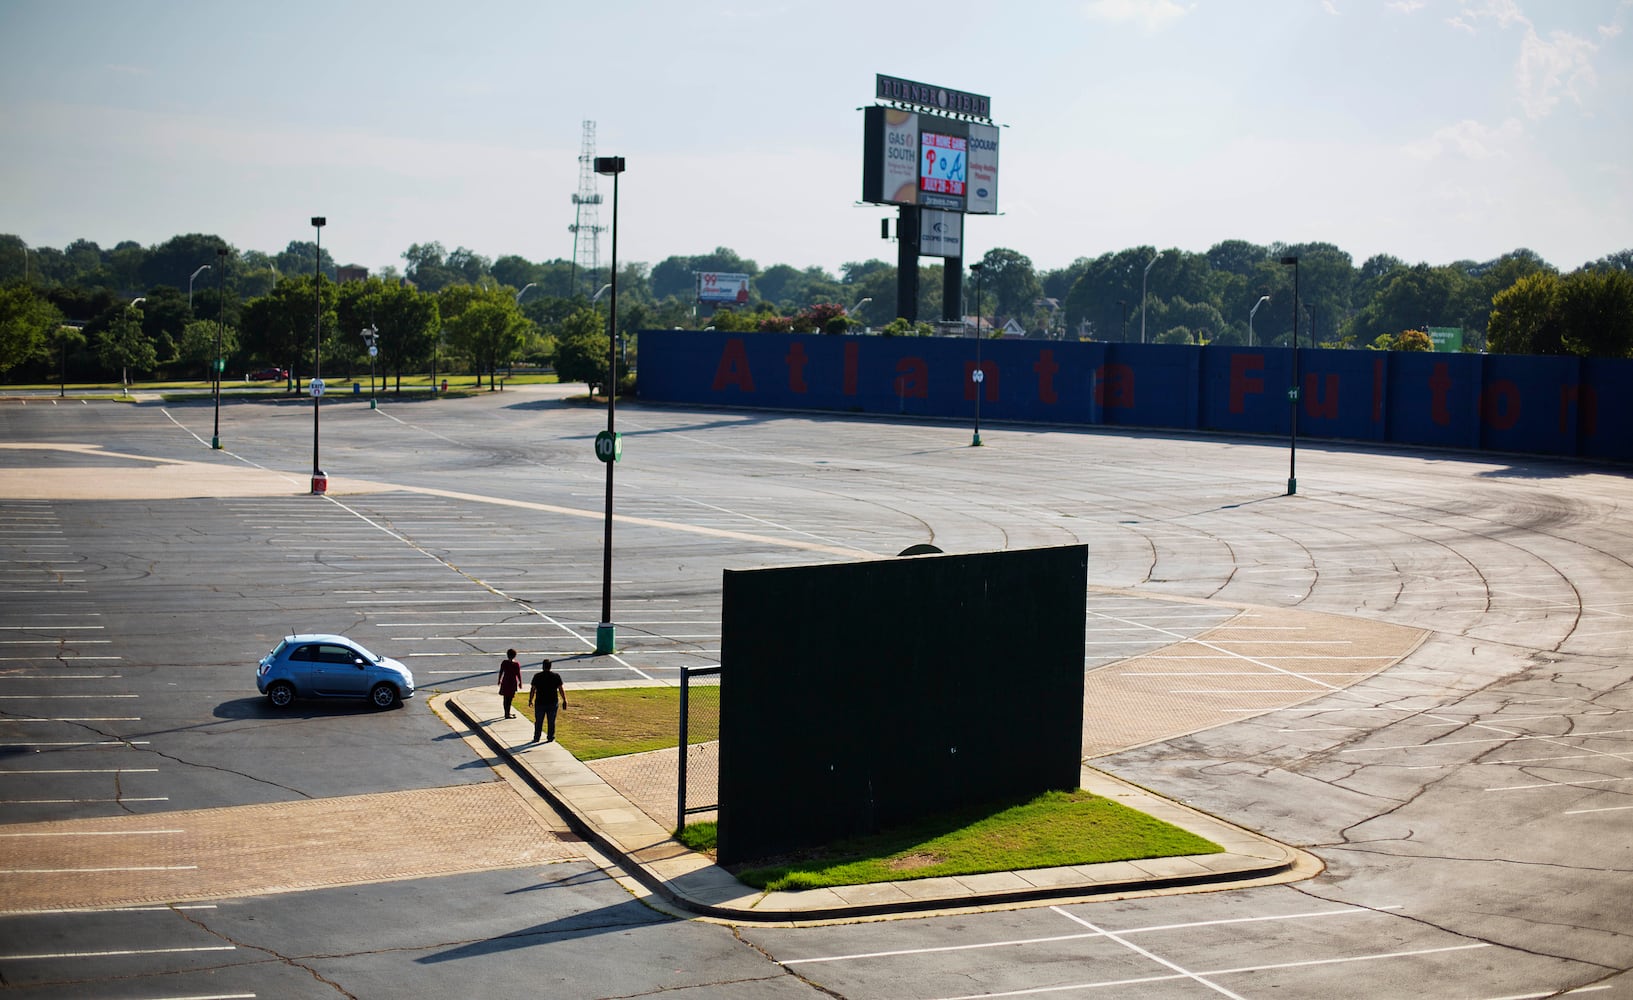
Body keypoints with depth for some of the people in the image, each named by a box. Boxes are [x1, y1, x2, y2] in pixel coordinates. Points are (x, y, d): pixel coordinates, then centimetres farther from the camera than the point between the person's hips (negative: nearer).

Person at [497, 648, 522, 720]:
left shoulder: (504, 662, -4)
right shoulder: (516, 664, -15)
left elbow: (501, 672, 2)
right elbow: (518, 674, -11)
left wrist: (499, 680, 15)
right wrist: (520, 683, 2)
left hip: (505, 681, 5)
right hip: (512, 682, -4)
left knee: (506, 698, 15)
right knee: (509, 698, 1)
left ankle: (507, 713, 28)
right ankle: (507, 714, 5)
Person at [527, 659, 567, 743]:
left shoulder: (537, 676, -5)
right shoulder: (556, 676, -3)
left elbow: (533, 689, -2)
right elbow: (561, 689, -2)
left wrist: (530, 700, 8)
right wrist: (564, 700, 5)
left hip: (540, 702, 0)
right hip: (552, 703, 0)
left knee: (538, 721, 9)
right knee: (551, 722, 10)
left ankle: (536, 738, 13)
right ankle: (551, 738, 14)